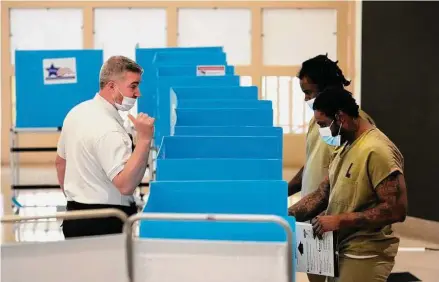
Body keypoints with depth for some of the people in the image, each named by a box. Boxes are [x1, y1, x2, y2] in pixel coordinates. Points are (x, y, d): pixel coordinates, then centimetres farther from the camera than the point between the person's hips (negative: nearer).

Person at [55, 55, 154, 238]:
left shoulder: (77, 112, 6)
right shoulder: (108, 130, -22)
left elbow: (61, 162, 18)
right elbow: (126, 185, -28)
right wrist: (144, 139, -30)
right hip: (106, 222, -9)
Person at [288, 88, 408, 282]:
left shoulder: (377, 150, -19)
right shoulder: (344, 147, 11)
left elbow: (396, 210, -24)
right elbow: (322, 193, 12)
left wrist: (340, 220, -22)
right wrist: (287, 214, -2)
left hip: (364, 256, -9)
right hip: (340, 249, 9)